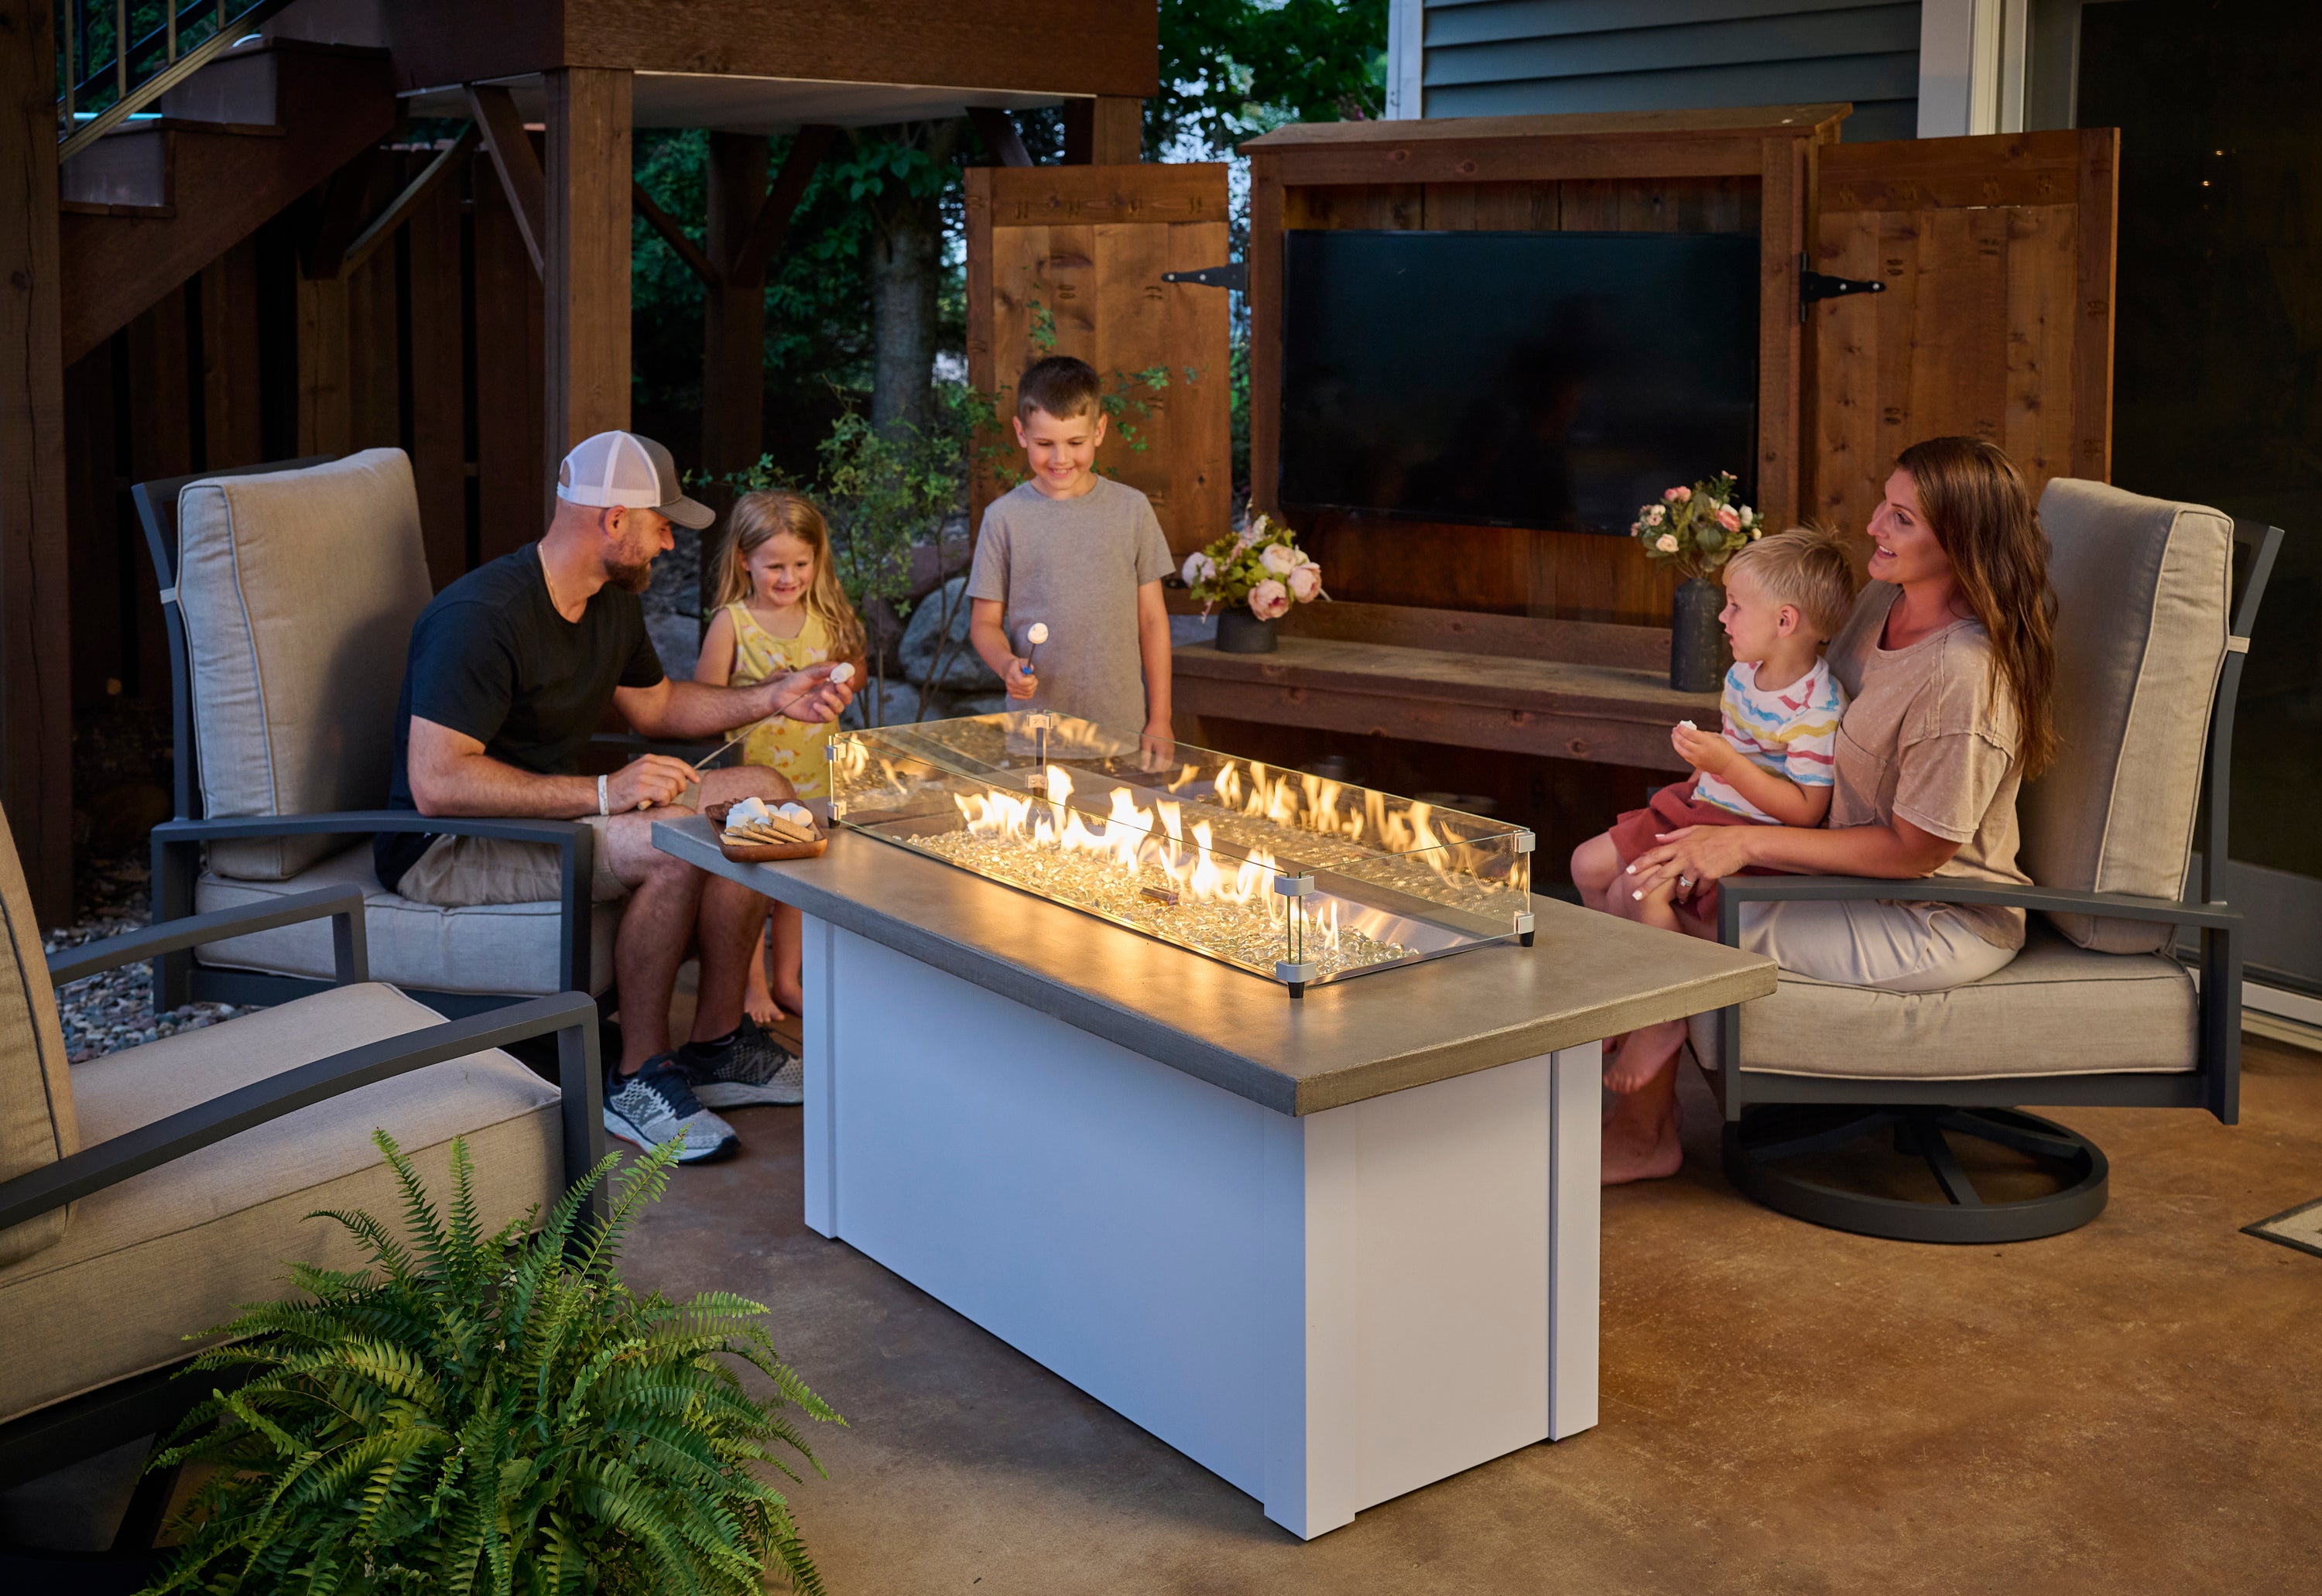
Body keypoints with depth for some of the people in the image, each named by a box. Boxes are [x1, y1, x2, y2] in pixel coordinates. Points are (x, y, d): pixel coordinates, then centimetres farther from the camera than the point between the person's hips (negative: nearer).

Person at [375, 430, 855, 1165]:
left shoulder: (613, 603, 5)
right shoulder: (481, 616, -25)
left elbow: (656, 703, 24)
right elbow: (436, 783, -32)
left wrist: (774, 699, 11)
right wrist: (602, 793, -33)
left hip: (553, 808, 10)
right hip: (446, 849, -9)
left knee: (763, 793, -2)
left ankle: (717, 1044, 5)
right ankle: (639, 1080, -17)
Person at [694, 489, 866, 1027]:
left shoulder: (825, 616, 1)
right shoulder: (731, 624, -10)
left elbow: (856, 669, 16)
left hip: (811, 774, 4)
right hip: (749, 773, -4)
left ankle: (787, 980, 28)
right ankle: (753, 986, 18)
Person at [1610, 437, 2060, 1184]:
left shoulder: (1964, 675, -28)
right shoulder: (1886, 599, 0)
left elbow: (1915, 849, -22)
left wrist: (1749, 844, -22)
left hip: (1937, 923, -9)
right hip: (1857, 873, 9)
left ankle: (1643, 1131, 6)